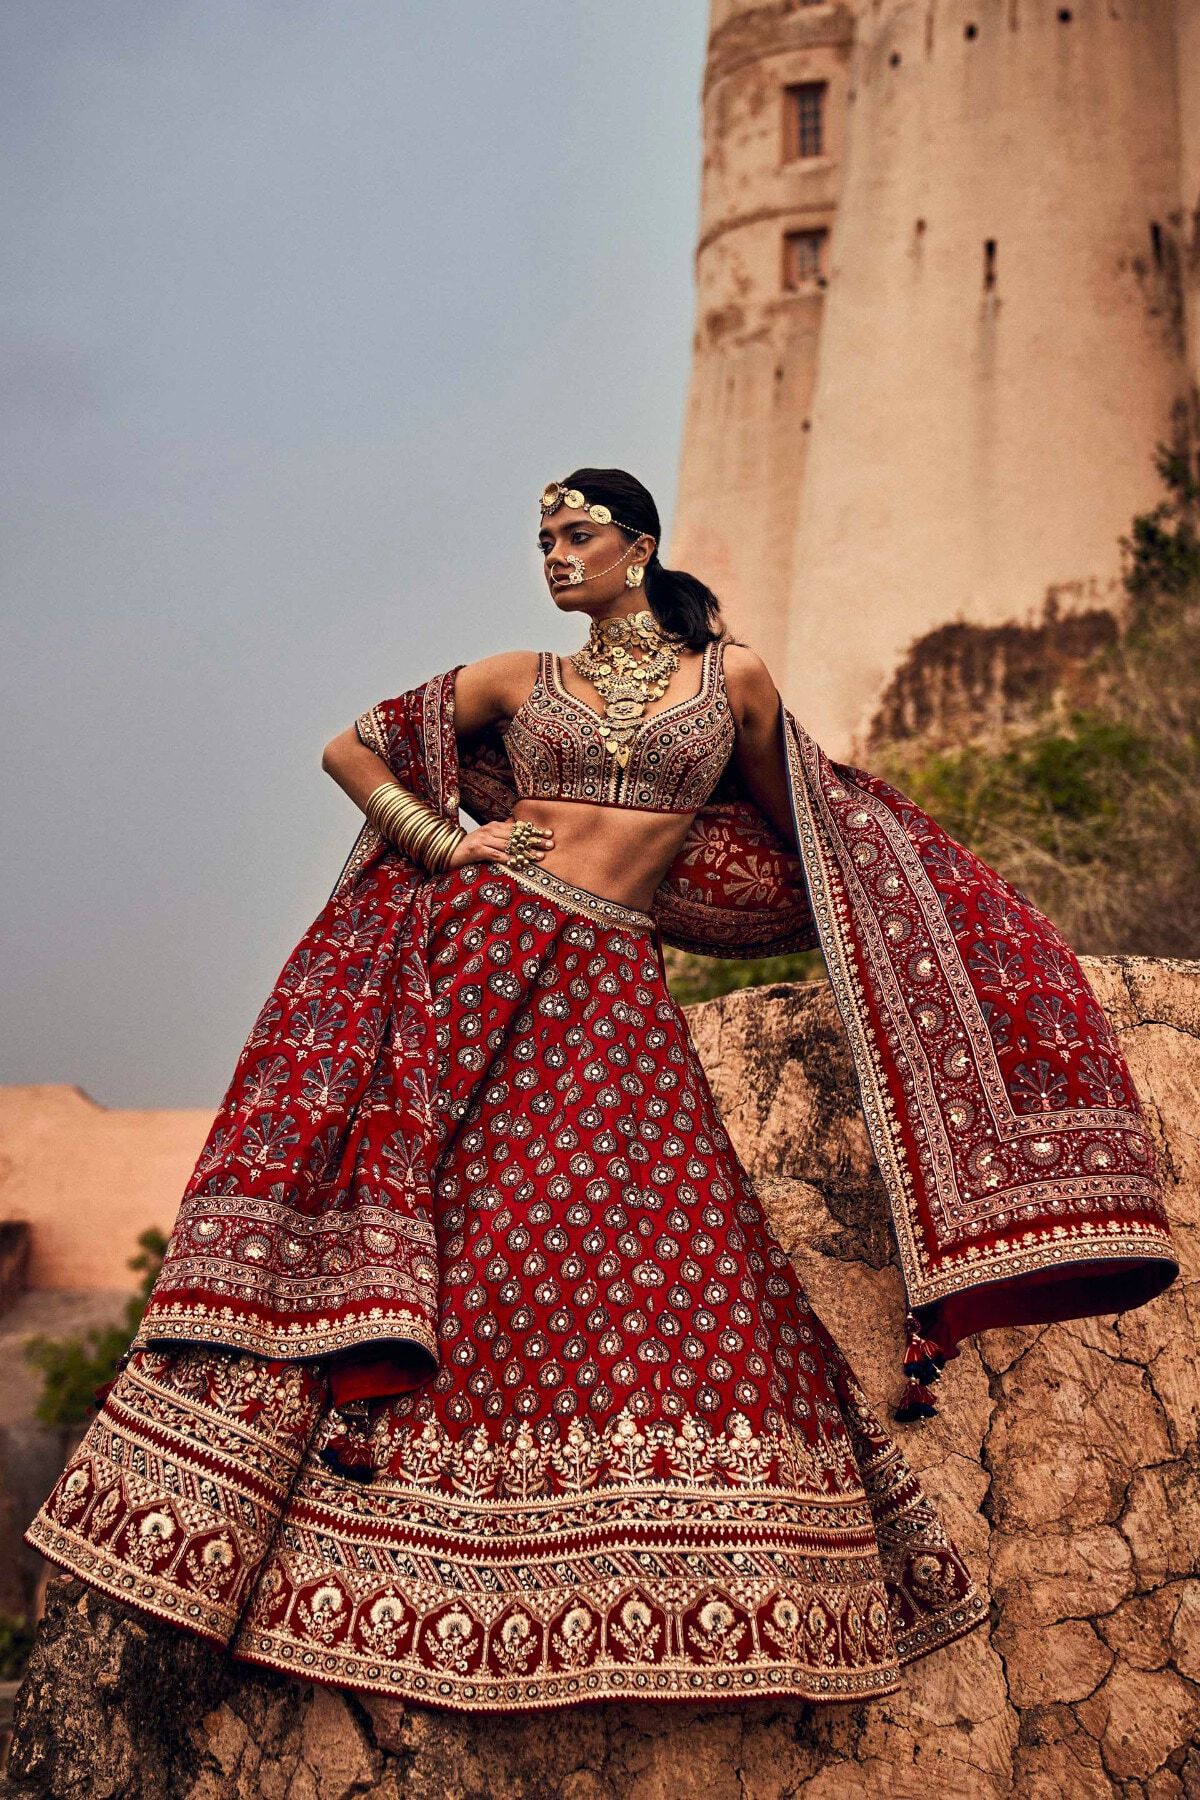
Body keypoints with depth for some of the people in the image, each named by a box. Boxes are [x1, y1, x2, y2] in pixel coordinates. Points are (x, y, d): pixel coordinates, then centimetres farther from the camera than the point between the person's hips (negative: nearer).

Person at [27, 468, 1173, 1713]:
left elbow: (796, 830, 24)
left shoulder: (733, 676, 9)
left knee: (662, 1267, -7)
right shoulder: (519, 678, 10)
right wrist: (450, 844, 4)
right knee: (434, 1229, -6)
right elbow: (351, 749, 15)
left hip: (610, 992, -1)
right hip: (479, 951, 1)